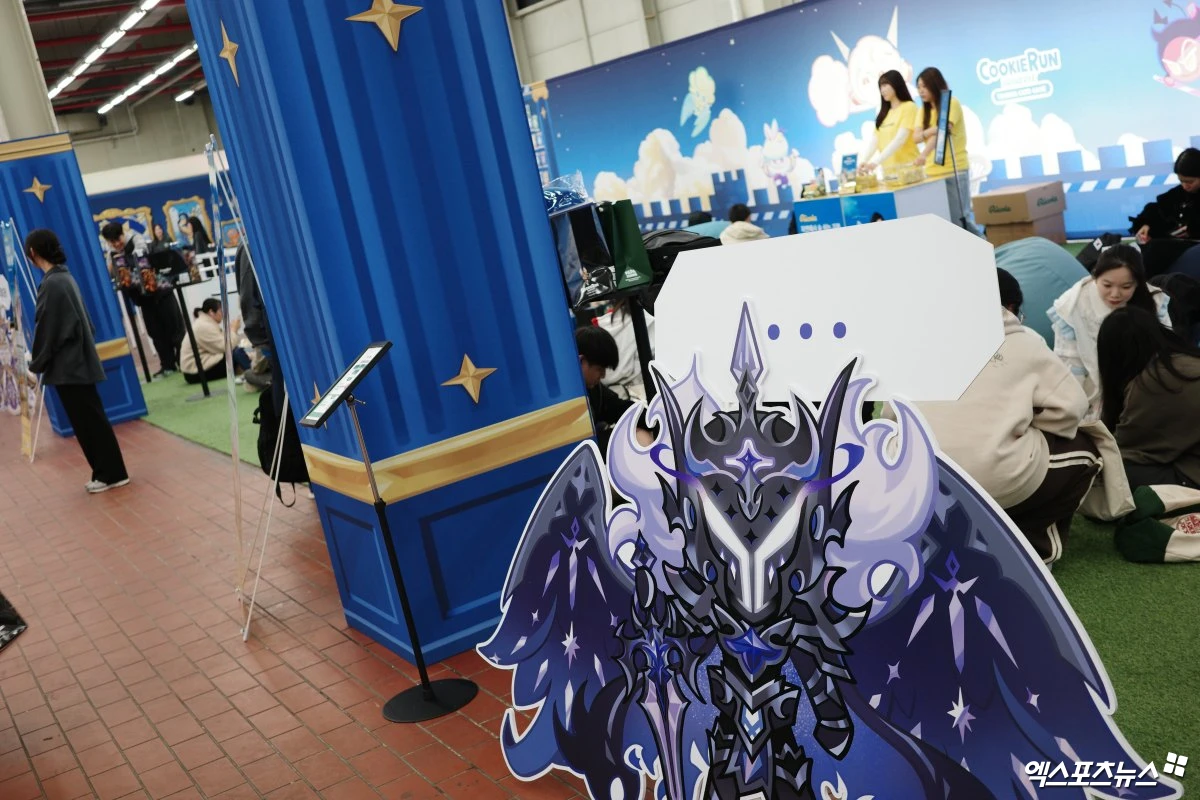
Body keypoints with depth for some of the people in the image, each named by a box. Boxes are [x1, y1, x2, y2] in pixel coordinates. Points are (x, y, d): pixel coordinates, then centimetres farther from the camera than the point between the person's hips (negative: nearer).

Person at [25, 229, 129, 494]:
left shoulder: (51, 284, -17)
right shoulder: (64, 278, 11)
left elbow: (46, 330, -14)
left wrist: (36, 363, -1)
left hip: (68, 366, -9)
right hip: (77, 362, 9)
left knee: (89, 421, -2)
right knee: (90, 420, 12)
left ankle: (111, 473, 5)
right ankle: (107, 472, 18)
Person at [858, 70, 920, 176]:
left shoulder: (909, 107, -2)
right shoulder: (884, 113, 16)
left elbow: (900, 139, -14)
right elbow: (873, 141, 6)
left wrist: (876, 162, -23)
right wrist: (863, 161, -13)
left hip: (907, 168, -5)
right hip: (889, 170, 5)